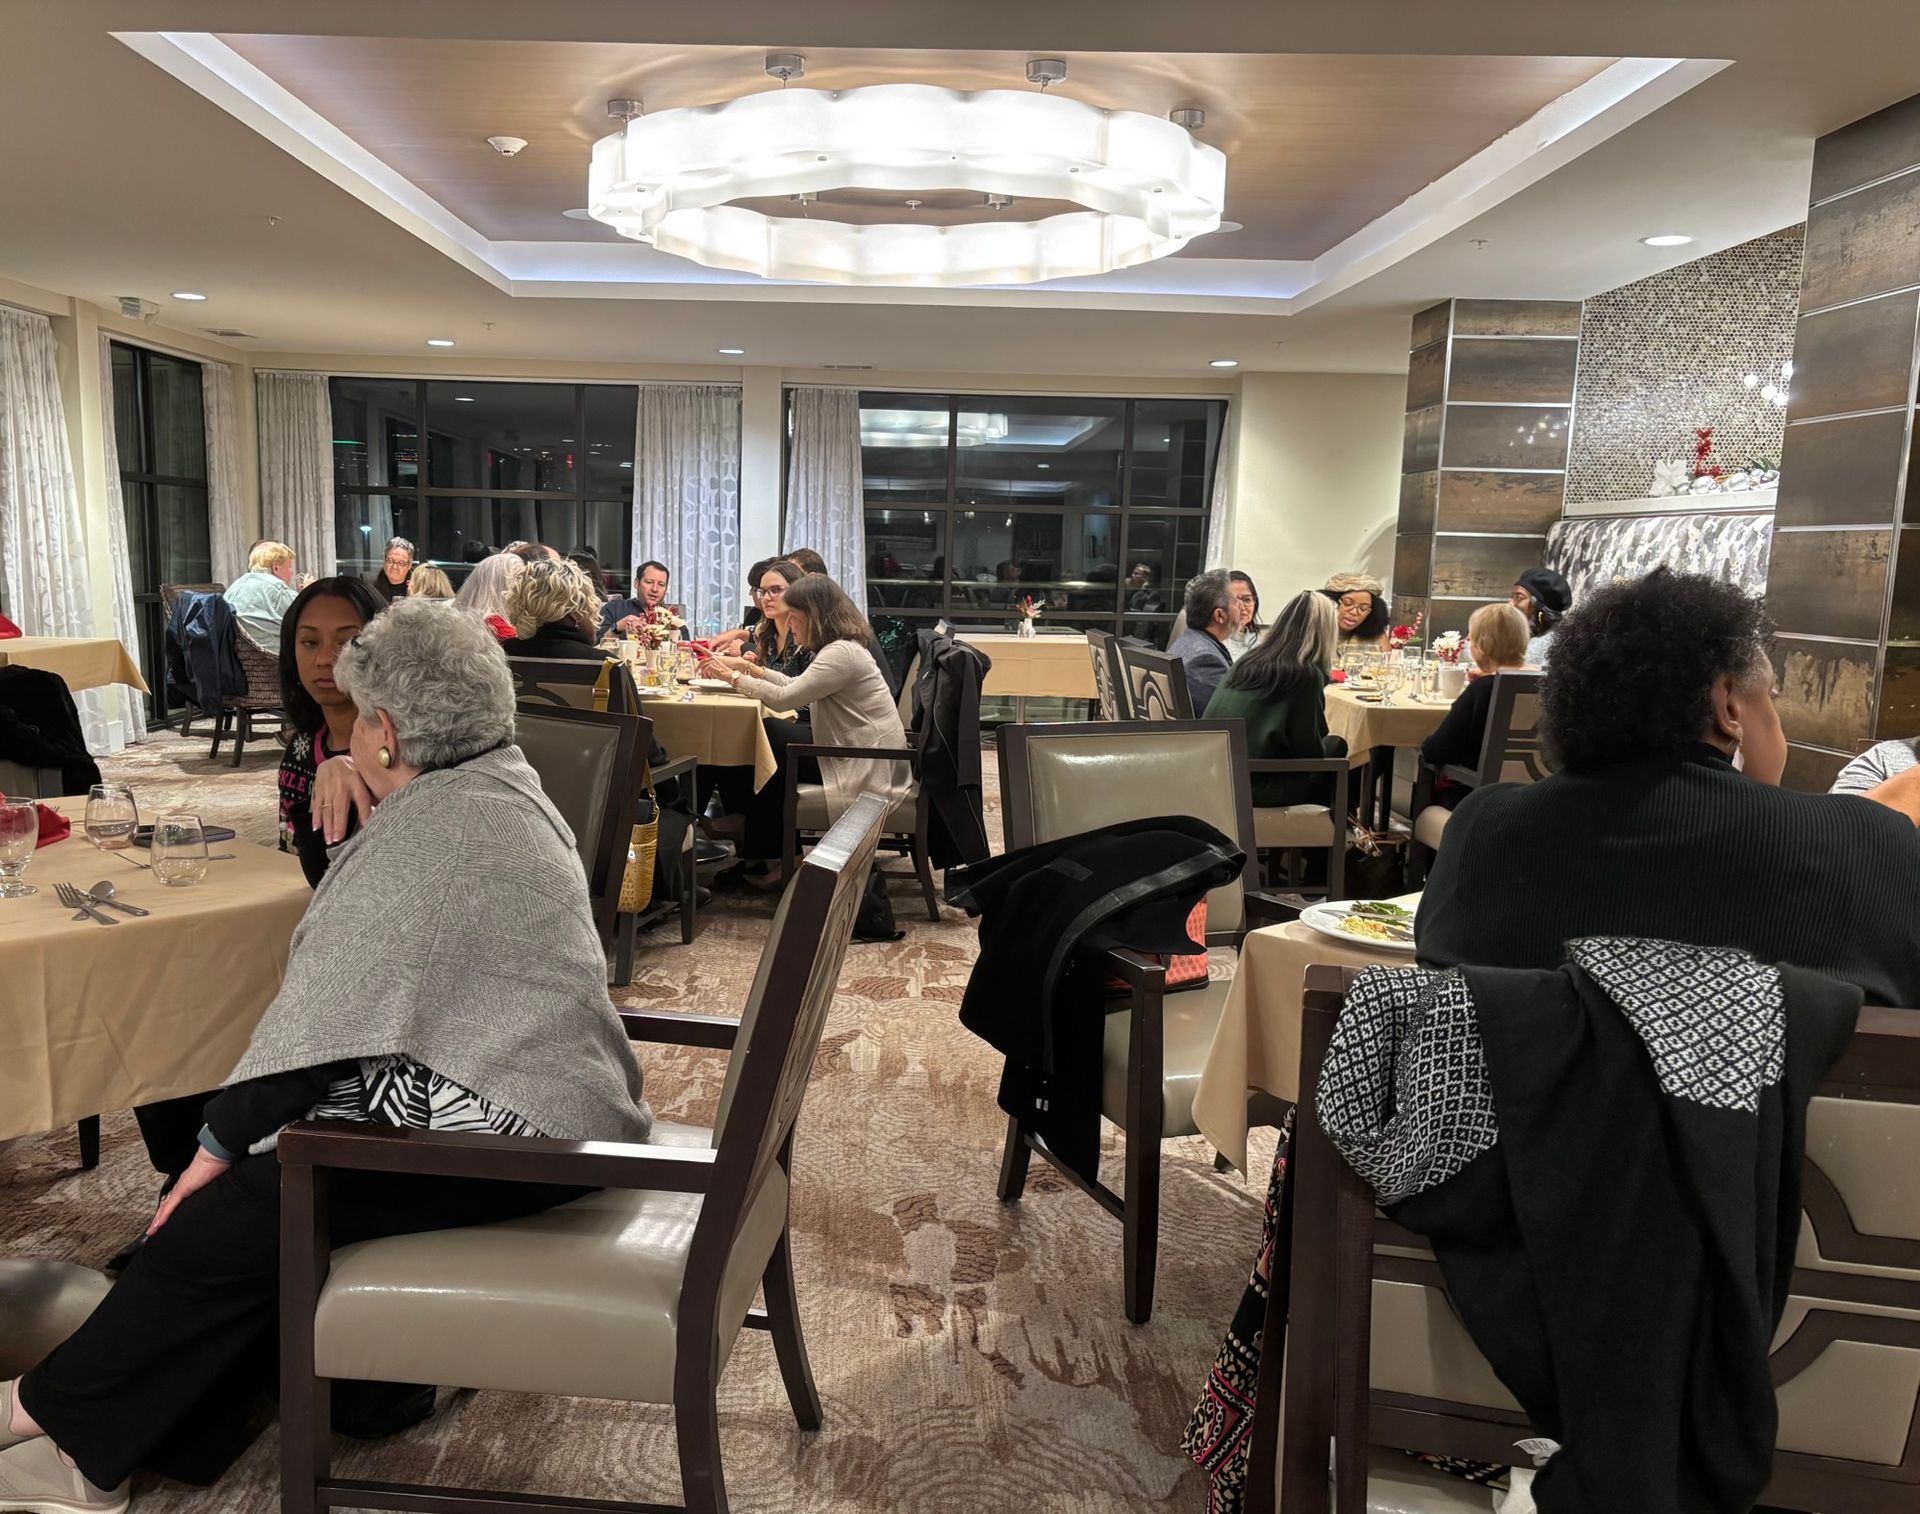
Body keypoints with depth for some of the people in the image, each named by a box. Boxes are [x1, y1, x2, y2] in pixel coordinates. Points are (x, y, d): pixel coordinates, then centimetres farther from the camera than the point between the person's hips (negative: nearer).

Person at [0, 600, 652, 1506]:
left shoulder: (425, 830, -19)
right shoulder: (505, 783, 10)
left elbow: (328, 1018, -16)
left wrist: (220, 1142, -6)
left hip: (510, 1132, -10)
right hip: (550, 1093, 10)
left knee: (233, 1213, -4)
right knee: (267, 1168, 10)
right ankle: (166, 1439, 18)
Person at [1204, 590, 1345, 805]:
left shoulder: (1247, 661, 8)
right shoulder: (1306, 675, -12)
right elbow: (1310, 753, -7)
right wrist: (1334, 743, 16)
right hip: (1256, 786, -7)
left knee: (1329, 747, 24)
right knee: (1337, 746, 17)